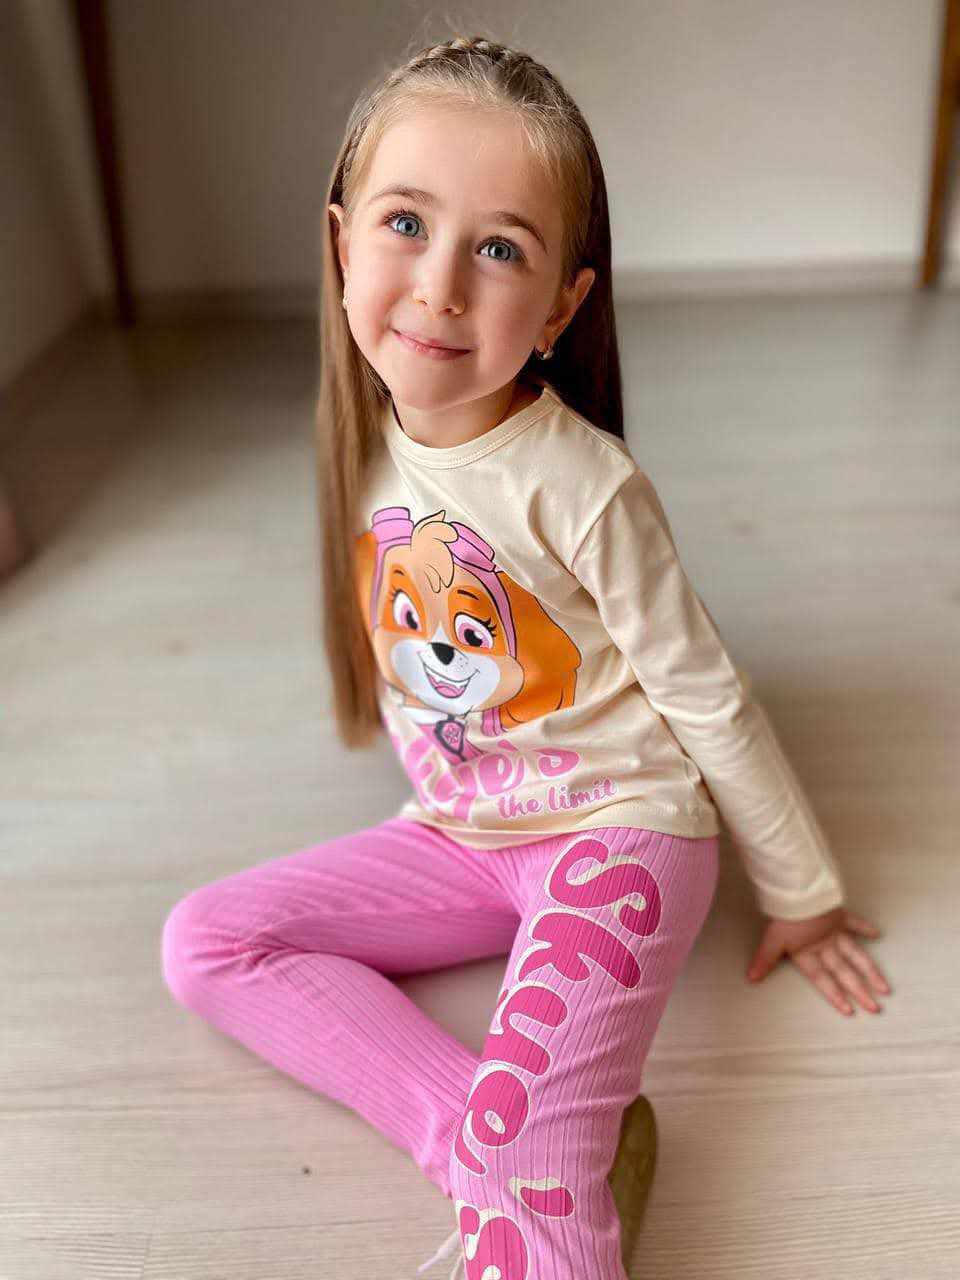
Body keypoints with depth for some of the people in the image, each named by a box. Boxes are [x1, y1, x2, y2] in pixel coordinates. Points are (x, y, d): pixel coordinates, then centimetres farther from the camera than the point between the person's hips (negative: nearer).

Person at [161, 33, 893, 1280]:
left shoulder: (580, 484, -22)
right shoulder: (372, 449, -4)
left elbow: (709, 698, -12)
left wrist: (802, 892, -1)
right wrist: (448, 789, 17)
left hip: (620, 830, -6)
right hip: (460, 836, 7)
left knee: (521, 1154, -26)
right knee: (205, 940, -5)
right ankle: (512, 1149, -12)